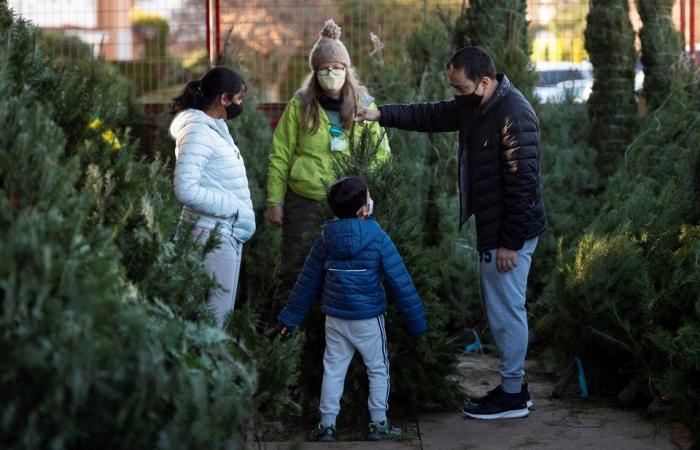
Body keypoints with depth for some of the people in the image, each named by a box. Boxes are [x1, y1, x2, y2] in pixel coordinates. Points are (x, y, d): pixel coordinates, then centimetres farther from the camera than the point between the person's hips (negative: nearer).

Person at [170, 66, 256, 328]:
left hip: (228, 234, 10)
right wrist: (234, 208, -18)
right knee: (212, 319, -9)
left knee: (223, 315, 13)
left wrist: (242, 214, 9)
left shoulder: (215, 128, 14)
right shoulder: (198, 131, -15)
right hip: (212, 235, -10)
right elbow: (186, 189, -24)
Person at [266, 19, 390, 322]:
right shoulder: (300, 105, -2)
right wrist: (275, 201, -1)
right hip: (304, 203, -1)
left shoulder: (364, 106, 2)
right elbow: (280, 157, 1)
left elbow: (381, 155, 4)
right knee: (293, 273, 3)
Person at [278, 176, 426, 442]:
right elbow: (400, 282, -11)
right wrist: (417, 322, -4)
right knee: (378, 370, 11)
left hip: (335, 319, 4)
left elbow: (308, 281, 6)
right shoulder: (378, 239, -13)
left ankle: (327, 425, 13)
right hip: (368, 319, -3)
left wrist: (291, 317, 15)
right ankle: (378, 424, 13)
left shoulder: (326, 238, -1)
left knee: (333, 370, 12)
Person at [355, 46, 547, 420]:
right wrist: (382, 115, 3)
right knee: (498, 308, 16)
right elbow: (431, 116, 16)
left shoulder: (513, 115, -23)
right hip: (491, 227, 10)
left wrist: (510, 243, -22)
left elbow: (522, 182, -24)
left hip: (510, 233, -10)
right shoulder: (475, 107, 8)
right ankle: (512, 385, 26)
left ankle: (512, 396, 9)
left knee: (506, 310, -1)